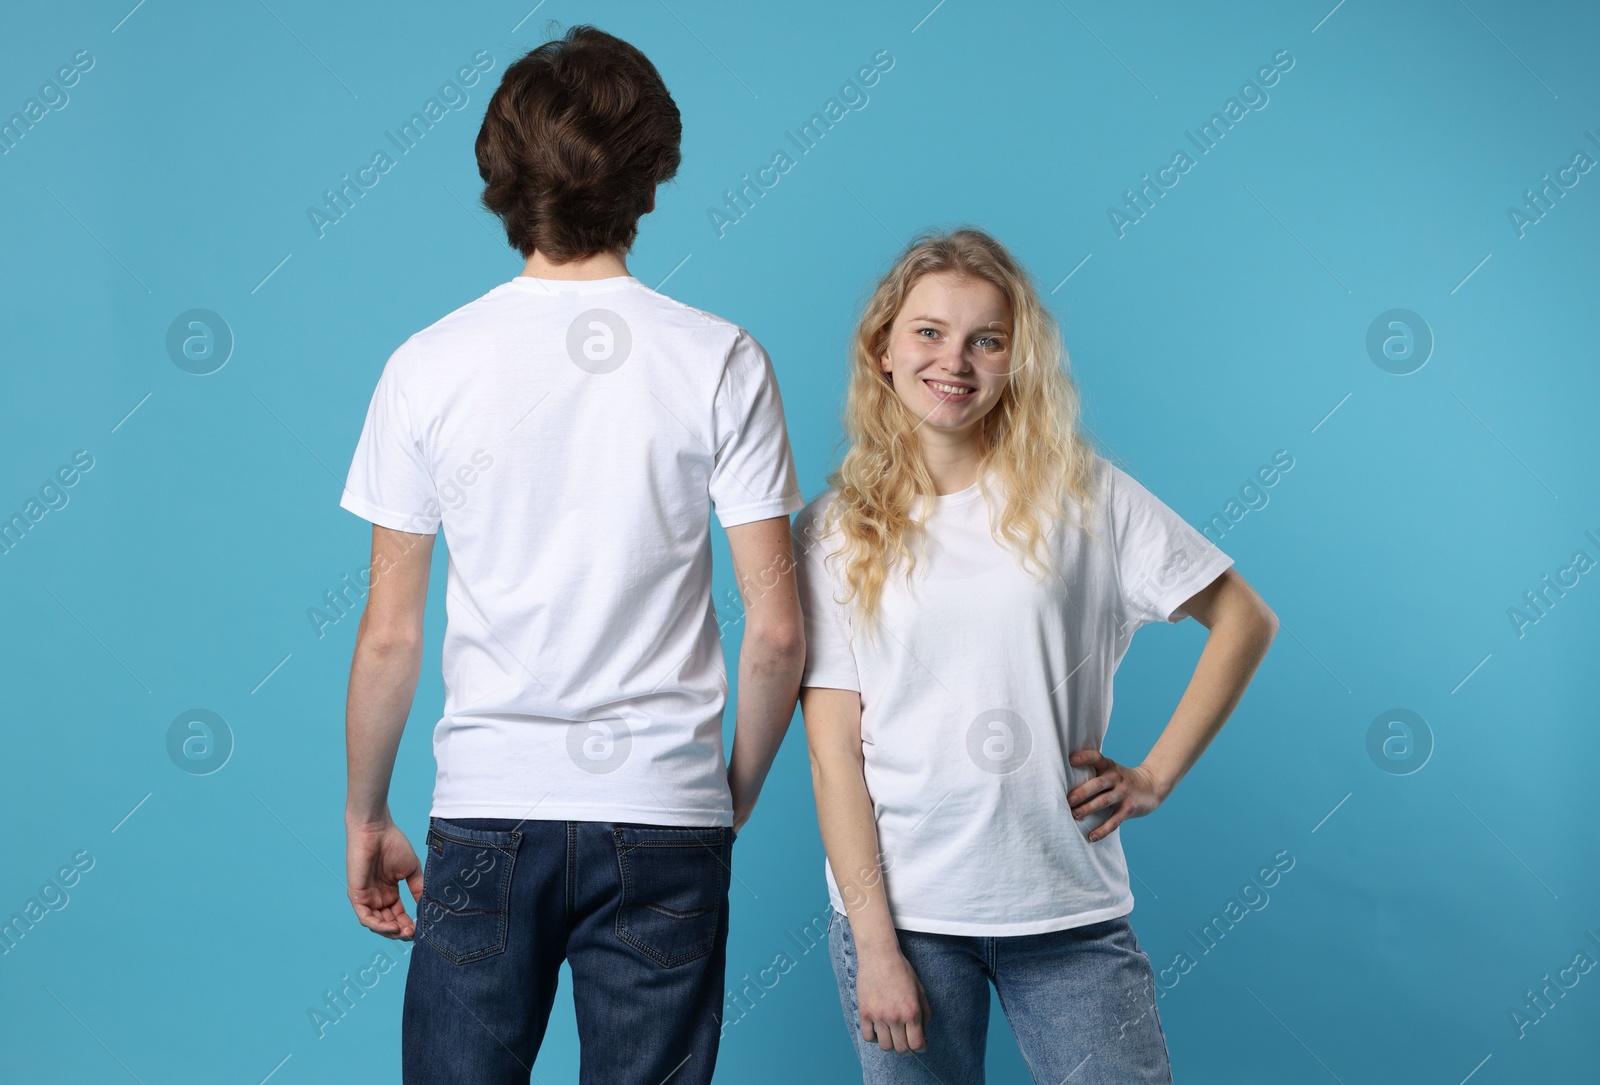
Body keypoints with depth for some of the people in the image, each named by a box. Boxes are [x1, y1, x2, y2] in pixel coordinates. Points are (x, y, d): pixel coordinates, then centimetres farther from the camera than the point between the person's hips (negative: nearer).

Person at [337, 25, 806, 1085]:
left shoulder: (428, 365, -2)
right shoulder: (721, 361, -4)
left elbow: (390, 634, 1)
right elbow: (777, 629, -5)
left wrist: (367, 817, 13)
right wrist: (734, 799, 10)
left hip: (487, 811, 0)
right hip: (664, 819, 0)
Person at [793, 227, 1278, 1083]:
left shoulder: (1082, 495, 2)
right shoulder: (836, 530, 2)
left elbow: (1244, 619, 8)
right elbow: (833, 747, -2)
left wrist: (1157, 775, 1)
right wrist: (874, 942, -8)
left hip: (1070, 915, 0)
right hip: (902, 912, 0)